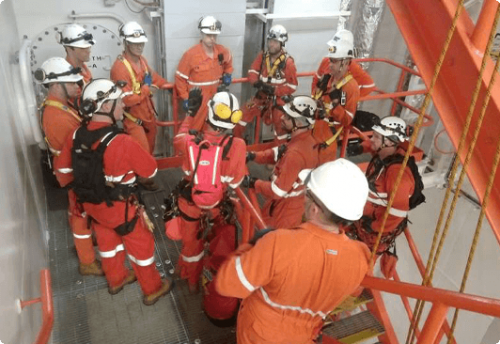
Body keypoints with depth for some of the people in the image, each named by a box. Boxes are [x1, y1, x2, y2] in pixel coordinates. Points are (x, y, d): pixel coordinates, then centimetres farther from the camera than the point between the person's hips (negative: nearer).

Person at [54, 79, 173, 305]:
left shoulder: (76, 136, -11)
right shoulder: (121, 142, -33)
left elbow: (62, 170, 3)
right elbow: (151, 170, -20)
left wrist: (79, 187, 20)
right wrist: (131, 164, 1)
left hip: (92, 204, 7)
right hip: (120, 208, -7)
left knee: (107, 242, 27)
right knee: (141, 246, 14)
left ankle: (116, 280, 50)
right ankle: (152, 289, 32)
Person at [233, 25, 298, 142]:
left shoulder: (288, 62, -16)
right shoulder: (262, 56, -3)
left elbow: (292, 86, -14)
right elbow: (252, 71, 1)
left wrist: (274, 90, -24)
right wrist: (256, 82, -22)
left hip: (278, 98, -4)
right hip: (261, 96, 4)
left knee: (280, 126, -3)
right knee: (244, 114, -1)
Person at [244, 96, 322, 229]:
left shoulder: (296, 153, -34)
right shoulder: (308, 140, -6)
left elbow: (278, 191, -30)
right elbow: (279, 152, 7)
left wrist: (253, 183, -15)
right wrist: (253, 156, -5)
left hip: (285, 210, -8)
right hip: (298, 203, 8)